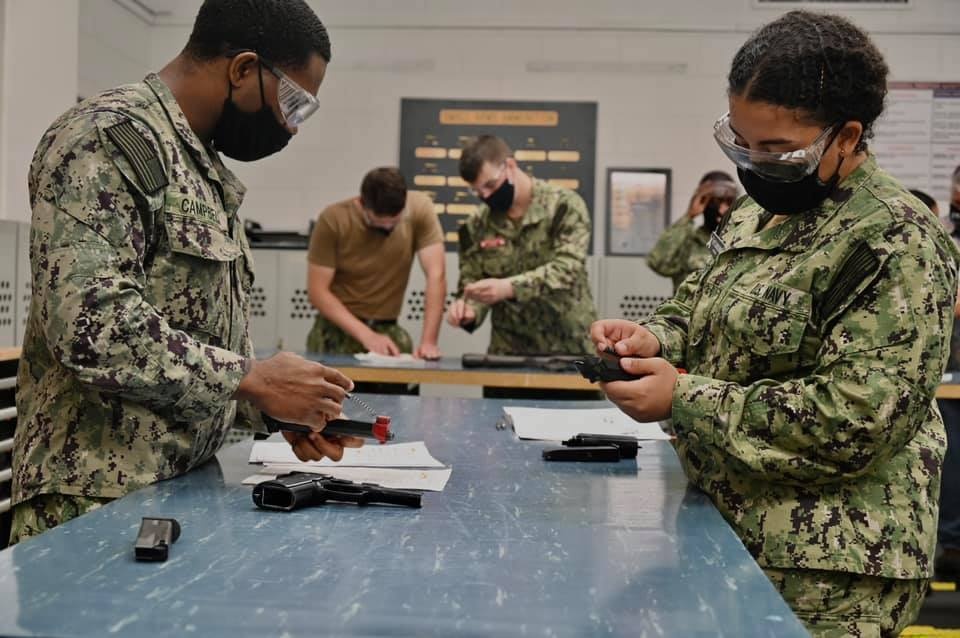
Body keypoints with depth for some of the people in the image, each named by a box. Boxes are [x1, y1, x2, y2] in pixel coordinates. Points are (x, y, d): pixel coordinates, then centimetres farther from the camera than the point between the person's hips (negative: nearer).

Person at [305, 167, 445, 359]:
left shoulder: (420, 208, -14)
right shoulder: (333, 219, -17)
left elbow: (436, 276, -16)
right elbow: (318, 291, -15)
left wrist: (428, 341, -26)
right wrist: (367, 336, -24)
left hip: (388, 330, 1)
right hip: (338, 330, -1)